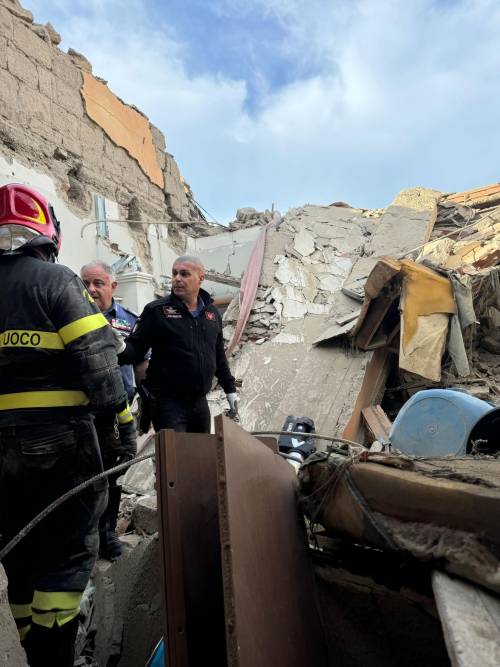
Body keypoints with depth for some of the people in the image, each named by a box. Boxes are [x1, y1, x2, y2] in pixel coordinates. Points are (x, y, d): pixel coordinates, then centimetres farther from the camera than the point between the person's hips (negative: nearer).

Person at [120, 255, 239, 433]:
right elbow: (135, 348, -8)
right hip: (168, 402, -5)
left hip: (200, 402, 5)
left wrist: (230, 389, 20)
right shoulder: (156, 310, -6)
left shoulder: (212, 312, 9)